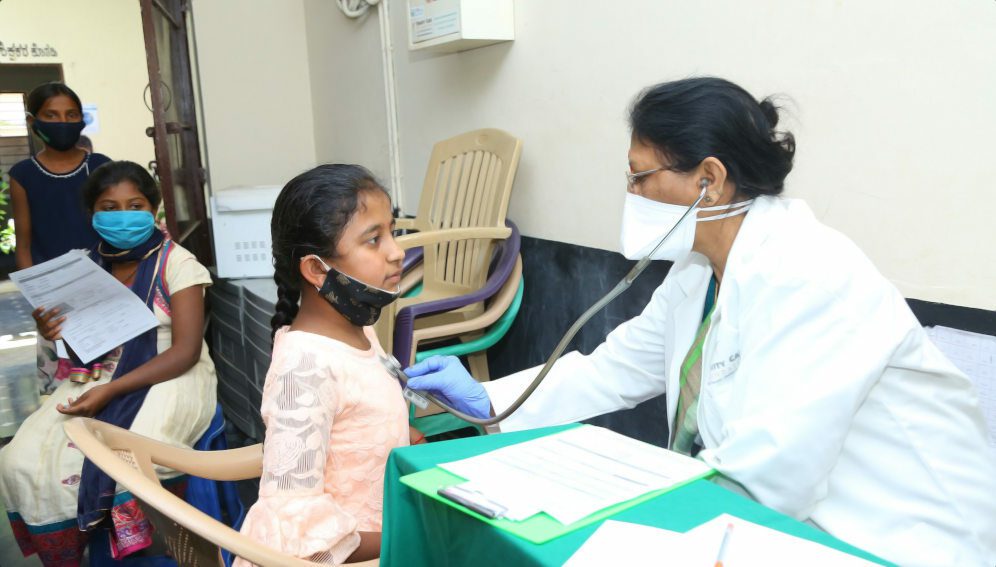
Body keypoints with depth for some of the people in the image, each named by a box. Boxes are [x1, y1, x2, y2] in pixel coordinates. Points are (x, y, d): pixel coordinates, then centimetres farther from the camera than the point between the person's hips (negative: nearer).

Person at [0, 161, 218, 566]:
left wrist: (112, 390, -22)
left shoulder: (176, 264, -8)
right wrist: (57, 334, -11)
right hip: (99, 377, 6)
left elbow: (185, 351, -15)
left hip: (168, 378, -5)